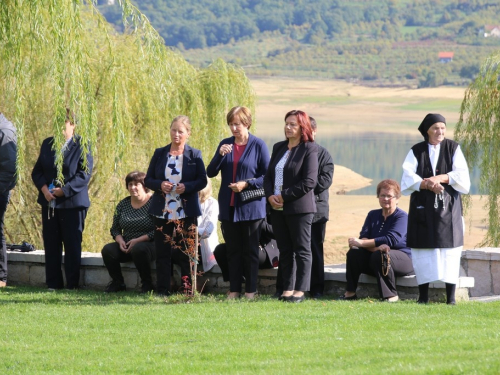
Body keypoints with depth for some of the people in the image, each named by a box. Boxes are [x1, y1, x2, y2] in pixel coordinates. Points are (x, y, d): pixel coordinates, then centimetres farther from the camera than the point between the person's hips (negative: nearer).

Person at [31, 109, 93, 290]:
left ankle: (72, 284, 2)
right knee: (51, 244, 5)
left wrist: (64, 190, -17)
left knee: (72, 245, -2)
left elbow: (84, 174, -11)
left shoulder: (82, 145, -3)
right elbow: (37, 171, 11)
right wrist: (44, 188, -8)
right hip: (49, 204, 5)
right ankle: (53, 284, 10)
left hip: (72, 202, -5)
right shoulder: (47, 144, 13)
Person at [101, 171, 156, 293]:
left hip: (148, 244, -5)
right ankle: (118, 283, -1)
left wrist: (137, 240, -19)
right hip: (126, 246, 5)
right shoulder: (123, 204, 11)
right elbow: (115, 228, 15)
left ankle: (147, 284, -17)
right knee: (107, 250, -20)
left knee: (138, 249, -38)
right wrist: (120, 240, -7)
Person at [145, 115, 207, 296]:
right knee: (162, 252, 2)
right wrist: (160, 185, -12)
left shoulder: (194, 155, 4)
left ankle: (188, 288, 5)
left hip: (186, 211, -2)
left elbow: (202, 180, -1)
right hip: (163, 211, 2)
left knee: (187, 252, 0)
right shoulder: (160, 153, 9)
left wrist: (186, 187, -18)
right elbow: (148, 179, 9)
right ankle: (162, 289, 6)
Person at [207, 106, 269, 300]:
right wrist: (220, 155, -13)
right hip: (228, 207, 4)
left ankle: (251, 291, 7)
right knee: (233, 250, 8)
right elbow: (211, 173, 4)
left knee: (250, 250, 2)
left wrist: (246, 184, -17)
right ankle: (234, 290, 13)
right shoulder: (225, 144, 8)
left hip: (250, 206, -4)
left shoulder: (258, 145, -5)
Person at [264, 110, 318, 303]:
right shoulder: (279, 147, 14)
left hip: (299, 207, -7)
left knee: (302, 251, 0)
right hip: (277, 208, 7)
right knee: (284, 250, 10)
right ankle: (287, 288, 15)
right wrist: (270, 195, -5)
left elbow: (309, 182, -15)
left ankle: (300, 290, 3)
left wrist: (284, 196, -15)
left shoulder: (309, 149, -7)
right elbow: (268, 175, 14)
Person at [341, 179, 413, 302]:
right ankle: (350, 293, -16)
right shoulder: (373, 215, 10)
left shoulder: (402, 217, -9)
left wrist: (361, 243, -27)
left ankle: (391, 296, -27)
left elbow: (391, 240, -24)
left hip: (402, 259, -6)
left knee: (380, 255, -36)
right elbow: (363, 237, -5)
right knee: (354, 252, -18)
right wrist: (376, 247, -29)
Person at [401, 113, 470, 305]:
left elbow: (462, 175, -5)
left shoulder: (453, 148, 6)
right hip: (423, 208, 0)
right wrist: (428, 184, -22)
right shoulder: (416, 151, 6)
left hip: (448, 207, 0)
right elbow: (408, 177, -7)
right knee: (424, 249, -2)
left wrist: (440, 178, -19)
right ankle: (423, 296, 2)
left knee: (449, 249, -5)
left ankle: (451, 297, -5)